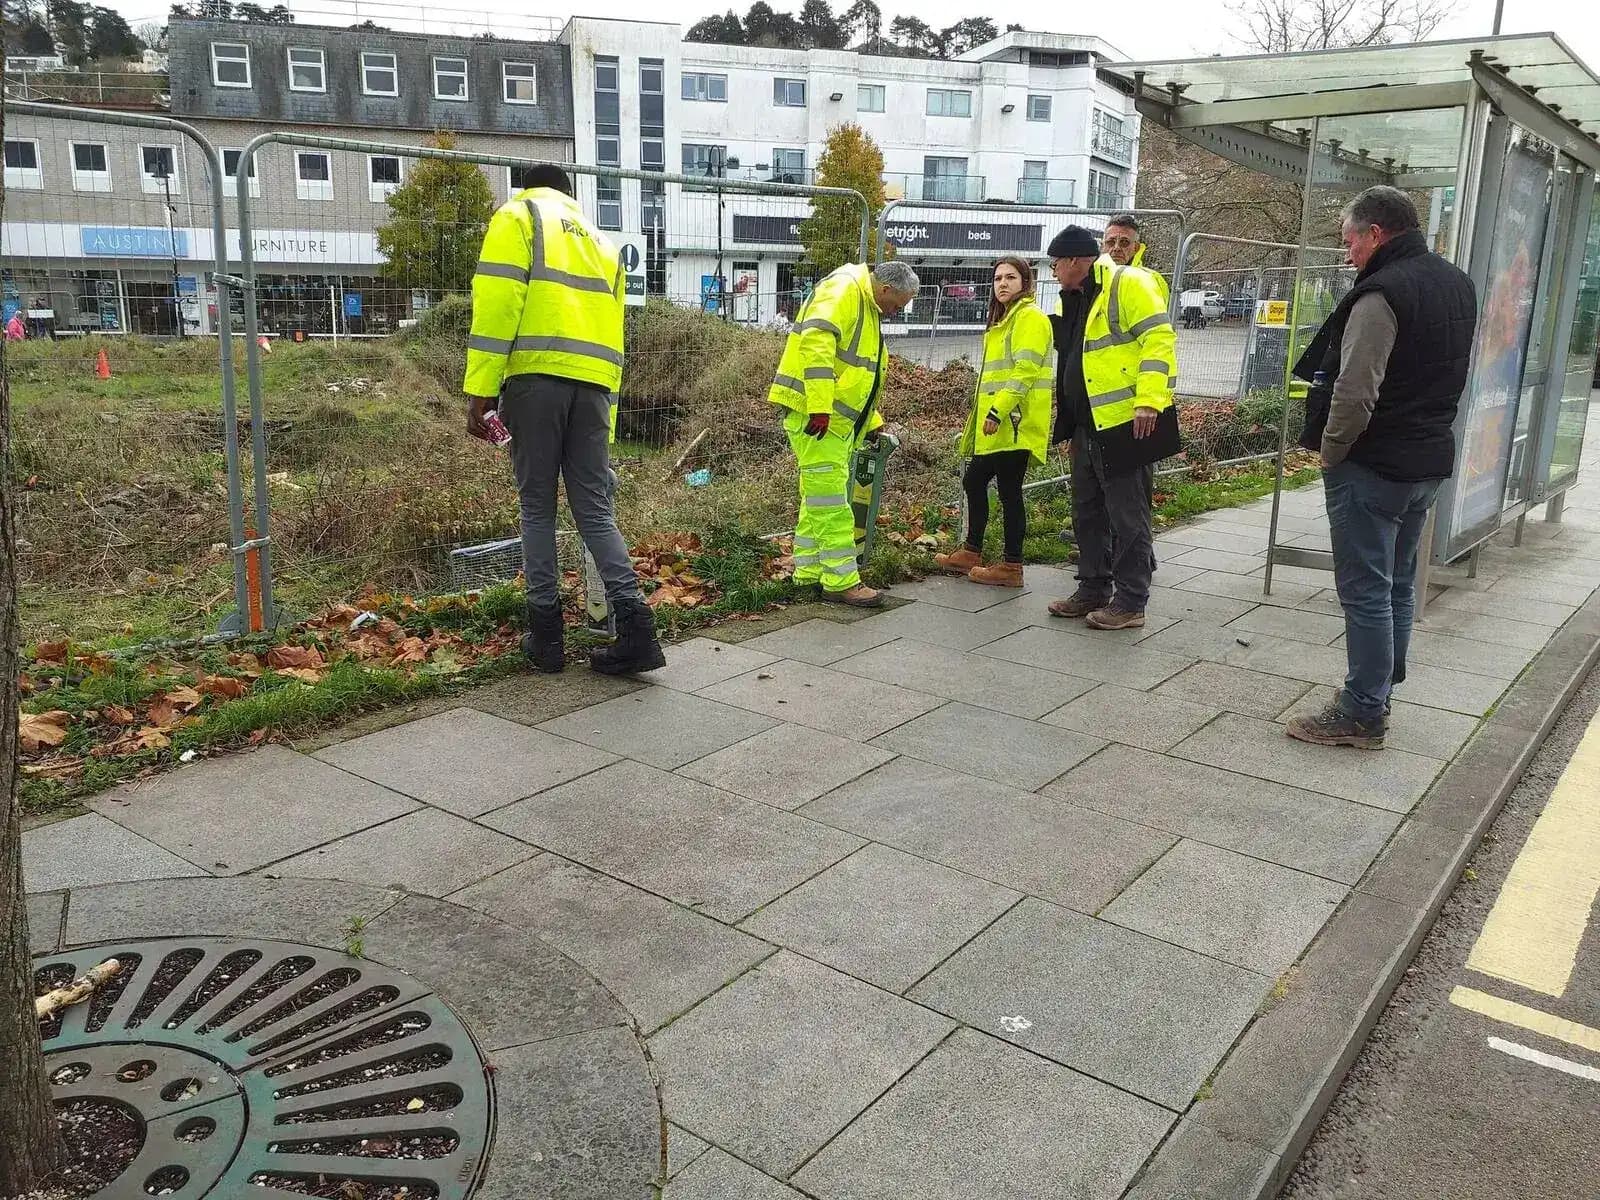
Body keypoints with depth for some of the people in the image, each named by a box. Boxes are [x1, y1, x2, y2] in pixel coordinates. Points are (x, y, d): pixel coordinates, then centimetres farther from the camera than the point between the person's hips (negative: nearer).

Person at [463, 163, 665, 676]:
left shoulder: (518, 216, 10)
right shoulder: (602, 244, 28)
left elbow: (496, 303, -5)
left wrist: (480, 391, -8)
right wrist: (606, 423, 24)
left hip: (536, 376, -4)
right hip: (593, 384, 4)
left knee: (538, 507, 5)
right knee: (595, 509, 5)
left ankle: (546, 634, 8)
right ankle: (635, 627, -7)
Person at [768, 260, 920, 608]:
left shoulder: (868, 308, 21)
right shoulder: (842, 290, -12)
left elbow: (859, 374, 30)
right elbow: (816, 342, -27)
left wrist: (872, 422, 30)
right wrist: (819, 407, -32)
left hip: (836, 418, 11)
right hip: (812, 412, -11)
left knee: (818, 499, 15)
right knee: (830, 501, -7)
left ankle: (809, 571, 24)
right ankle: (841, 581, -3)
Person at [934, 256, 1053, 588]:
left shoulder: (1030, 316, -9)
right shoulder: (1004, 319, 21)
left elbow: (1025, 370, -20)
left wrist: (998, 410, -24)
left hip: (1014, 423, -10)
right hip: (995, 424, 10)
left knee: (1008, 491, -5)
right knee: (974, 481, 15)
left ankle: (1012, 567, 2)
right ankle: (971, 554, 26)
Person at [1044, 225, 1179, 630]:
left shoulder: (1128, 284, -11)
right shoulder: (1075, 299, 16)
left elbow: (1159, 338, -18)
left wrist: (1149, 400, -26)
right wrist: (1068, 422, 24)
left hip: (1127, 424, -10)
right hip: (1088, 427, 10)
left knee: (1127, 516, -2)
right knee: (1088, 513, 15)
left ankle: (1130, 603, 6)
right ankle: (1093, 590, 27)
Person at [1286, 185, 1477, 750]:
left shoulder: (1383, 293, -19)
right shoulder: (1457, 284, 11)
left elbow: (1355, 392, -24)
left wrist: (1330, 451, -11)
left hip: (1373, 467, -9)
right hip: (1430, 462, 9)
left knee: (1366, 592, -2)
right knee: (1398, 586, 17)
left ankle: (1362, 715, 4)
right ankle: (1379, 692, 28)